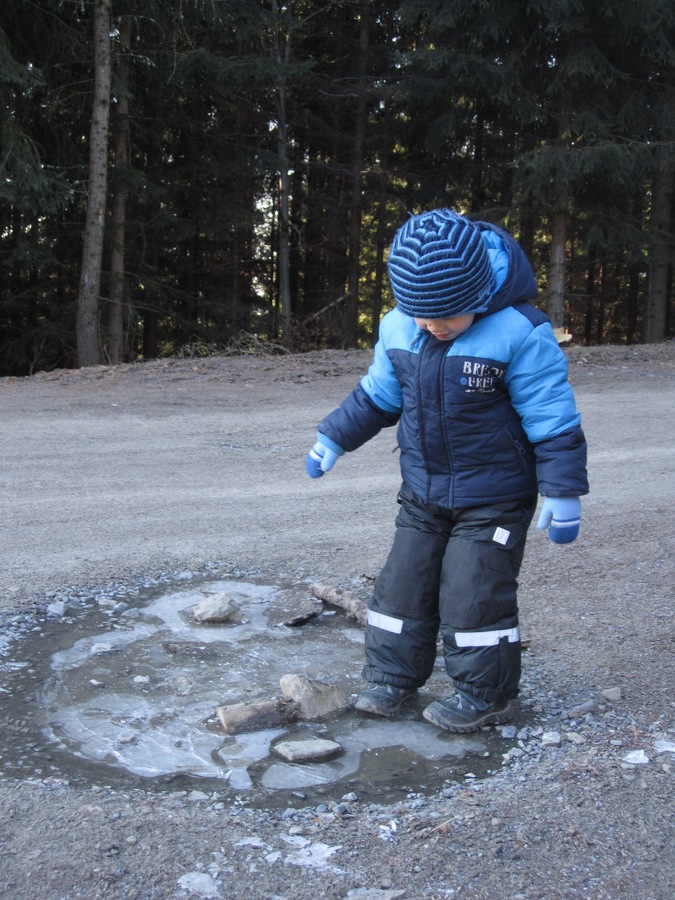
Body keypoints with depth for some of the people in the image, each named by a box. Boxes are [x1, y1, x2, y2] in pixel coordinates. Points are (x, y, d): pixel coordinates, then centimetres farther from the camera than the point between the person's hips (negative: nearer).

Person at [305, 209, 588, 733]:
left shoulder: (518, 333, -21)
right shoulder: (399, 328, -4)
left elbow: (553, 418, -16)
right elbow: (377, 395, 12)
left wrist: (562, 493, -15)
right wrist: (333, 439, 12)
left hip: (494, 498, -5)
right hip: (423, 494, 6)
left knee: (475, 594, -2)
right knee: (403, 585, 11)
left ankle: (487, 694, 19)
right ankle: (393, 679, 28)